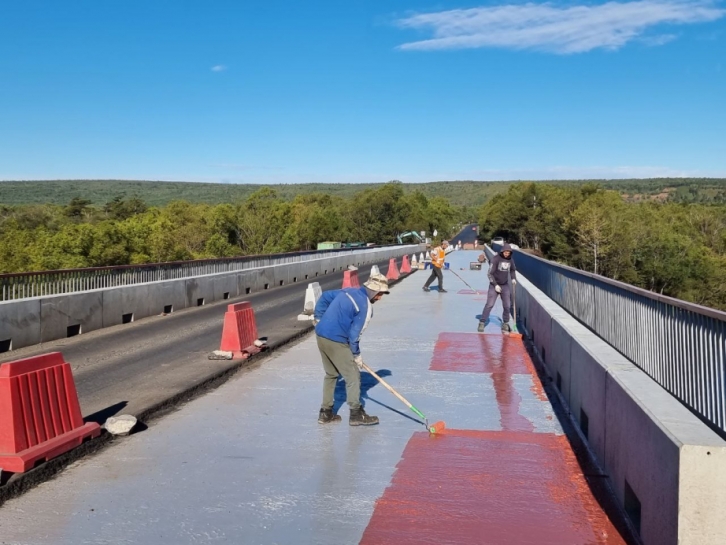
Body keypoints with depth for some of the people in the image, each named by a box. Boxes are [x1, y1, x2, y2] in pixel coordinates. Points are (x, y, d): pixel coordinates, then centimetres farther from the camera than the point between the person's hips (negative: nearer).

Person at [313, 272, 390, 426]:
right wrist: (356, 354, 0)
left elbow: (325, 297, 18)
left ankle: (326, 412, 26)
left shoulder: (349, 291, 11)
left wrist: (319, 317, 23)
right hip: (336, 341, -9)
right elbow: (354, 333, -13)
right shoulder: (365, 306, -13)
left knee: (331, 374, 21)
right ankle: (356, 414, 10)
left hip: (321, 335, 9)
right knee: (353, 376, 4)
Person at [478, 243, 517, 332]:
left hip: (505, 285, 4)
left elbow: (513, 270, 22)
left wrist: (513, 278, 4)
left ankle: (505, 323, 18)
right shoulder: (495, 259, -16)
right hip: (494, 285, -4)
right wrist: (495, 285, -18)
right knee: (489, 304, -9)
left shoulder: (510, 260, 0)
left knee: (507, 306, 2)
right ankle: (482, 323, -1)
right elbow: (489, 274, -14)